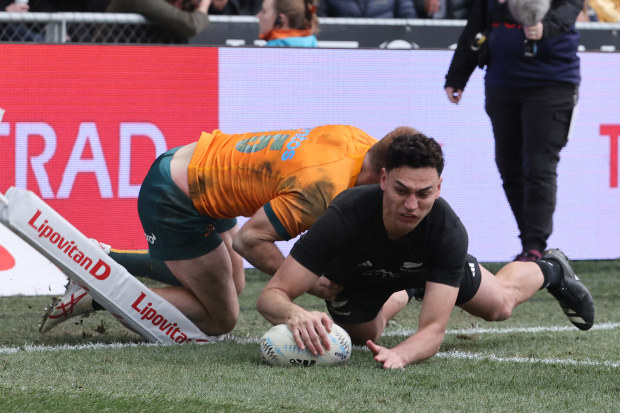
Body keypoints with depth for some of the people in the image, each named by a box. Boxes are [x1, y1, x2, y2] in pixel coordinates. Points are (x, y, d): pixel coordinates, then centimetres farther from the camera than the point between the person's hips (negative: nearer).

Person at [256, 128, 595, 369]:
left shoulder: (449, 233, -43)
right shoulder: (345, 216, -48)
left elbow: (434, 329, -44)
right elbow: (271, 295, -49)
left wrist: (400, 355, -67)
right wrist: (296, 315, -73)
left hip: (426, 266, 1)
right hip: (356, 274, -1)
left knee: (501, 304, 24)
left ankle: (550, 271, 57)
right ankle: (400, 298, 57)